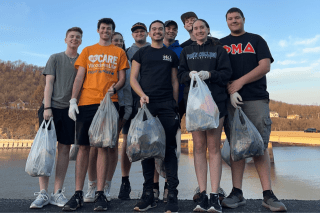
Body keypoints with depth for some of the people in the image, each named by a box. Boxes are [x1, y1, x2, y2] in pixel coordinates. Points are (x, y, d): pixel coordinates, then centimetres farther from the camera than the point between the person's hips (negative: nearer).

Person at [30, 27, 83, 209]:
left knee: (65, 149, 0)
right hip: (51, 107, -1)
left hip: (69, 109, 1)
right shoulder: (55, 58, 9)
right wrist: (47, 108, -9)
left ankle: (58, 193, 7)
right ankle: (43, 193, 2)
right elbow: (49, 84, 2)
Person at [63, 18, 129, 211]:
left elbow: (122, 78, 9)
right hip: (86, 103, 1)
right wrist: (73, 100, -2)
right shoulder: (88, 51, 19)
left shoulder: (119, 52, 16)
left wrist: (113, 89, -13)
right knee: (83, 146, 0)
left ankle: (100, 194, 4)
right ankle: (78, 194, 7)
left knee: (103, 146, -3)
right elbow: (79, 77, 11)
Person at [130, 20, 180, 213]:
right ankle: (148, 194, 11)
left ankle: (172, 194, 0)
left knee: (169, 148, -4)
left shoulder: (171, 55, 18)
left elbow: (175, 81, 15)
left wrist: (175, 104, 5)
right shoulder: (141, 53, 16)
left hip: (167, 105, 0)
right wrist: (142, 95, -9)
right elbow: (133, 78, 8)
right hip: (146, 104, 0)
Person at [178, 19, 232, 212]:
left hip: (216, 100, -1)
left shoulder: (218, 49, 14)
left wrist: (209, 74, -14)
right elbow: (181, 74, 12)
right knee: (199, 146, -1)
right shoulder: (186, 51, 20)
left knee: (214, 146, -5)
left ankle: (215, 195, -1)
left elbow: (227, 73, 4)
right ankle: (202, 195, 4)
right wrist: (190, 74, -10)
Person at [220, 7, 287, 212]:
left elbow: (265, 66, 2)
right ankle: (237, 193, 3)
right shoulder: (220, 45, 19)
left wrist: (240, 82, -9)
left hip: (256, 99, -1)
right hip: (231, 101, 1)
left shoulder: (256, 40, 16)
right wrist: (230, 90, -9)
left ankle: (268, 194, 0)